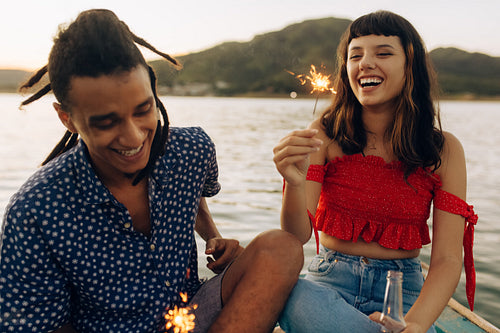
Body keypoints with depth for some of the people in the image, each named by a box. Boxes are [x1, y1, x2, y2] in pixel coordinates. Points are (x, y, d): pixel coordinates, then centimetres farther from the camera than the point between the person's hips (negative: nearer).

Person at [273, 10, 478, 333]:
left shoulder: (444, 150, -5)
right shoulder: (325, 134, -6)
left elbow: (447, 259, -8)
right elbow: (298, 236, -11)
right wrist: (294, 184, -34)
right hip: (331, 280, 1)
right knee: (290, 294, -33)